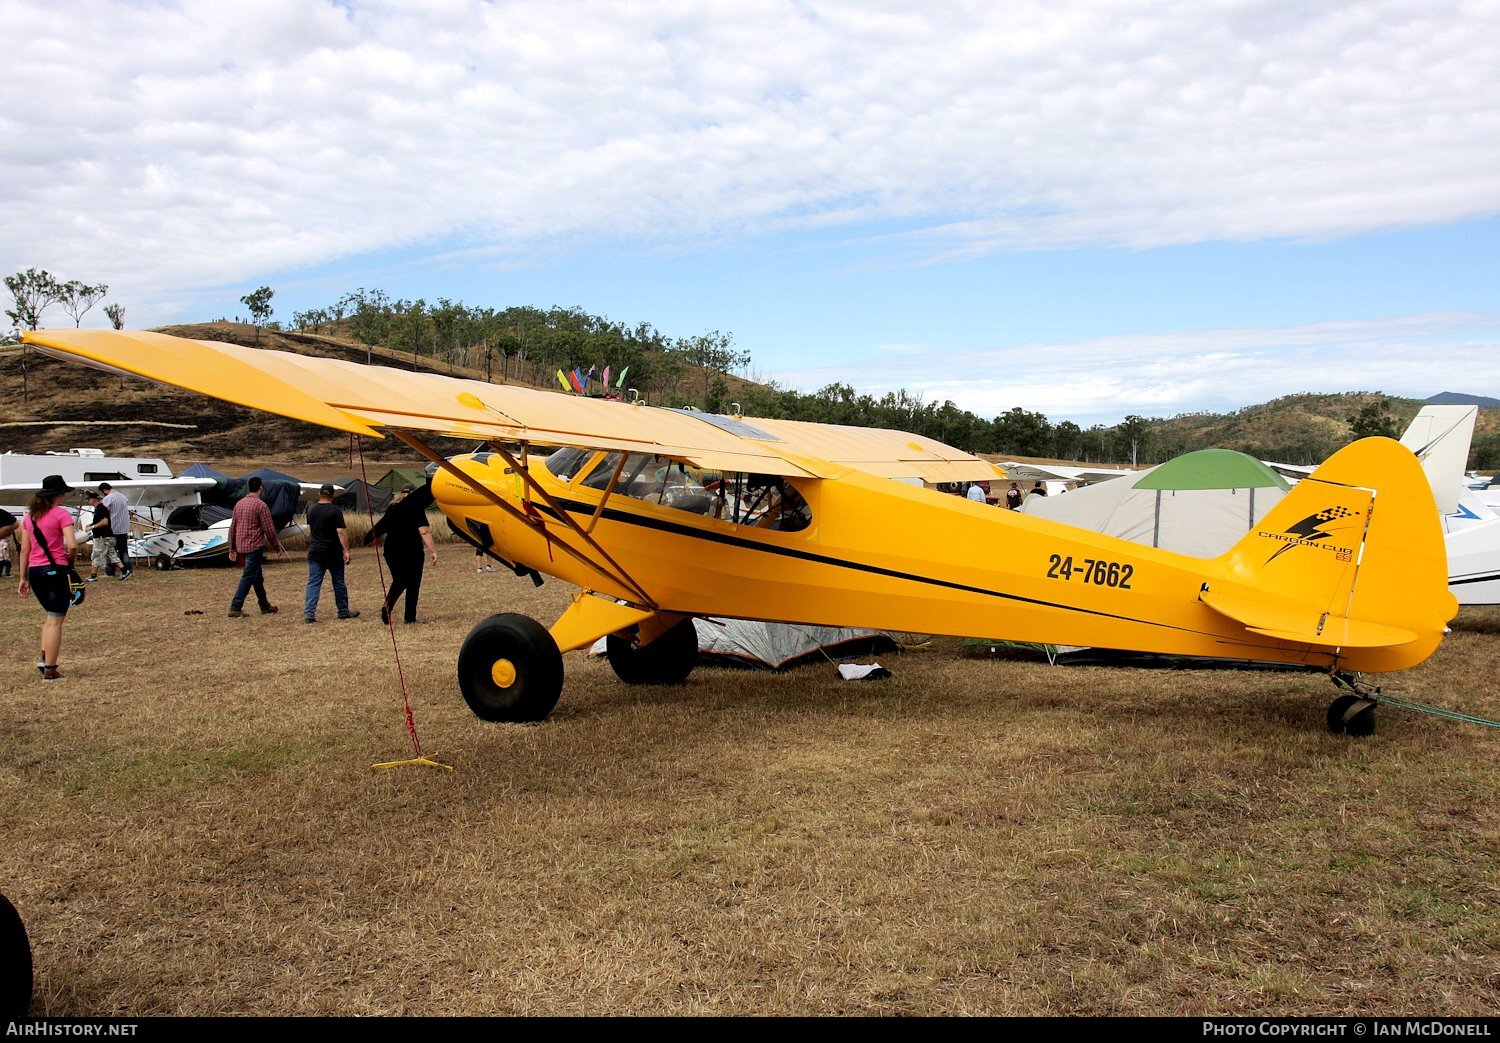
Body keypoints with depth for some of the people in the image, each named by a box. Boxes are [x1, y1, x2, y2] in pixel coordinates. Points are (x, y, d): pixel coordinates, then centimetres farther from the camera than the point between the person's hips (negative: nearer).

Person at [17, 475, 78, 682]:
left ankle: (44, 658, 15)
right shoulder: (62, 513, -8)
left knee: (51, 615, 24)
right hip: (55, 570, -6)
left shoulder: (30, 515, 11)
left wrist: (23, 578, 15)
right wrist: (70, 560, 3)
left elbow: (24, 550, 12)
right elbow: (72, 545, -18)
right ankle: (50, 670, 1)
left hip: (34, 571, 6)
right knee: (56, 620, 0)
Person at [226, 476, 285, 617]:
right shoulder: (260, 505, -12)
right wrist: (278, 547, -1)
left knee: (257, 577, 17)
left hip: (241, 546, 8)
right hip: (255, 545, -8)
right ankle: (235, 608, -10)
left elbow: (232, 527, 14)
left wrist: (232, 548, 21)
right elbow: (269, 530, -11)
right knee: (248, 577, -6)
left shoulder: (239, 504, 10)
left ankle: (265, 606, 25)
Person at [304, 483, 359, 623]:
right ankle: (343, 612, 18)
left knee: (313, 583, 2)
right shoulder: (335, 511, -12)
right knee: (339, 582, 9)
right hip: (333, 554, -4)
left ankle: (309, 613, -8)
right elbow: (341, 532, -19)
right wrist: (346, 550, -20)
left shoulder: (311, 509, 5)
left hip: (314, 552, 4)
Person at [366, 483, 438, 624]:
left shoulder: (393, 508, 10)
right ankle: (410, 616, 5)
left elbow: (381, 528, 21)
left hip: (392, 550, 5)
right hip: (411, 551, -5)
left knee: (399, 581, 15)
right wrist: (432, 551, -21)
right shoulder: (416, 509, -7)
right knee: (413, 583, 5)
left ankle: (387, 605, -8)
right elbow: (424, 532, -18)